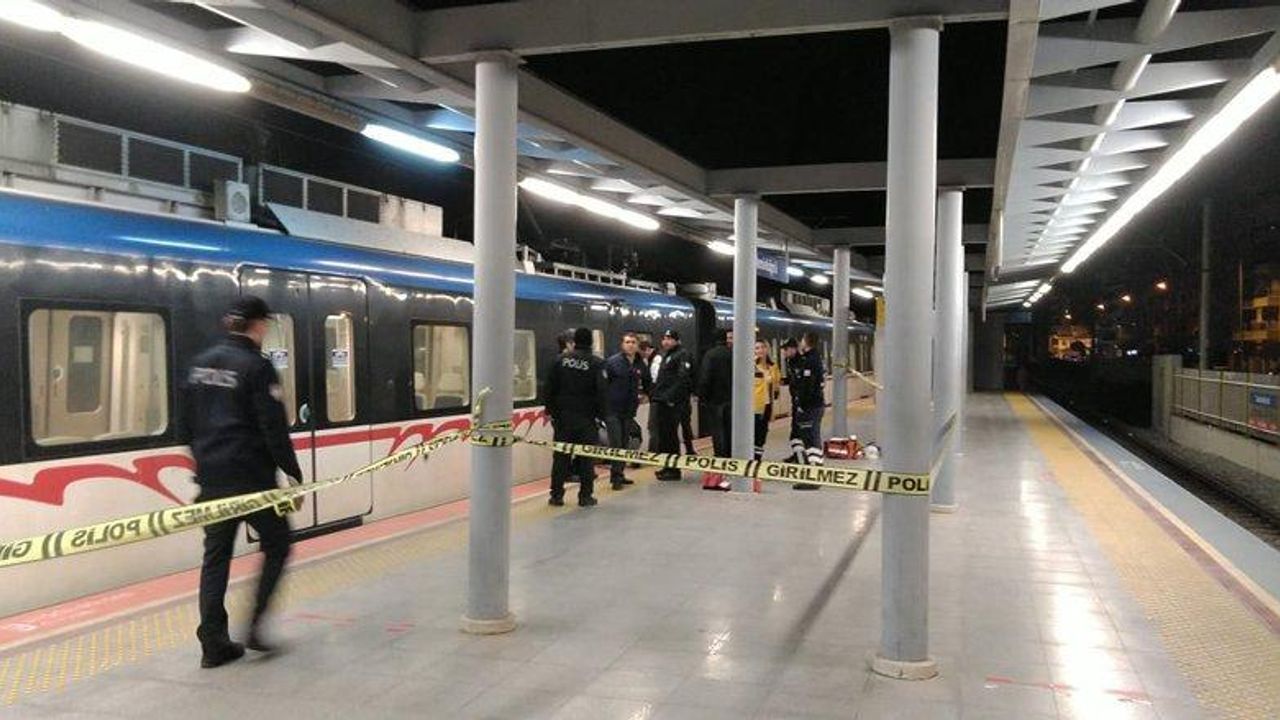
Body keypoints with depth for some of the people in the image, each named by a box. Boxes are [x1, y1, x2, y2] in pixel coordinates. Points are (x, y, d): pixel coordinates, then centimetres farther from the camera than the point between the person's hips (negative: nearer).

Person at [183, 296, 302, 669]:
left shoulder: (201, 363, 10)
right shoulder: (256, 366, -13)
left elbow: (189, 423, 15)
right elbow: (274, 429, -15)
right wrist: (294, 475, -9)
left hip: (211, 477, 7)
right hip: (251, 476, -7)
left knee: (216, 556, 11)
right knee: (277, 545, 11)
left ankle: (213, 643, 13)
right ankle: (254, 626, 5)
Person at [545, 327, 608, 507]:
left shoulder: (561, 360, 3)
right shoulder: (596, 363, -6)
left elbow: (550, 387, 4)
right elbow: (601, 391, -10)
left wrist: (551, 411, 11)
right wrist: (600, 415, -3)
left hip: (563, 416, 3)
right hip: (587, 417, -3)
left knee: (561, 455, 8)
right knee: (586, 456, 5)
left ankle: (556, 495, 10)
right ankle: (585, 496, 6)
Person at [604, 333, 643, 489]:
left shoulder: (640, 365, 6)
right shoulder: (612, 362, -9)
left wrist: (641, 395, 13)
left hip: (629, 410, 5)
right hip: (612, 409, -5)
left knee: (625, 444, 10)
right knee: (615, 443, -8)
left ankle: (619, 475, 19)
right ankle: (616, 476, -4)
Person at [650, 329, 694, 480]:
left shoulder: (682, 355, -9)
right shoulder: (664, 355, 22)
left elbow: (683, 379, -20)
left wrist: (671, 397, -25)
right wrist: (654, 395, 17)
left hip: (672, 403, -9)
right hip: (661, 401, 10)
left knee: (669, 435, -7)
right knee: (662, 434, 13)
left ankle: (673, 469, -1)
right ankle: (667, 466, 22)